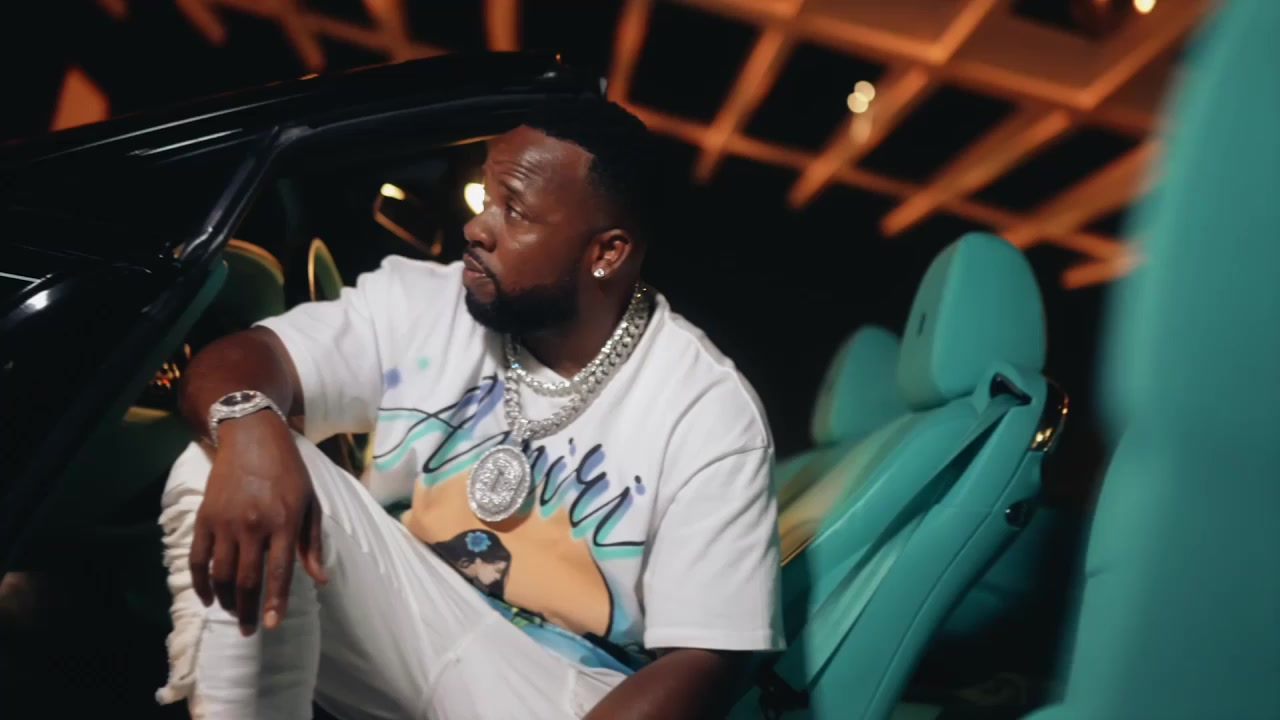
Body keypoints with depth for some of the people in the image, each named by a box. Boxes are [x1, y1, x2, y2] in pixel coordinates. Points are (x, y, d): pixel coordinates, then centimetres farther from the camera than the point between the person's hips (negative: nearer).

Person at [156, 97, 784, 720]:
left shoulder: (709, 411, -12)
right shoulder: (423, 303, -2)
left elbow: (701, 662, -14)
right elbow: (233, 360, -10)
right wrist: (248, 425, -35)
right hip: (397, 623, 4)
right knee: (226, 460, -20)